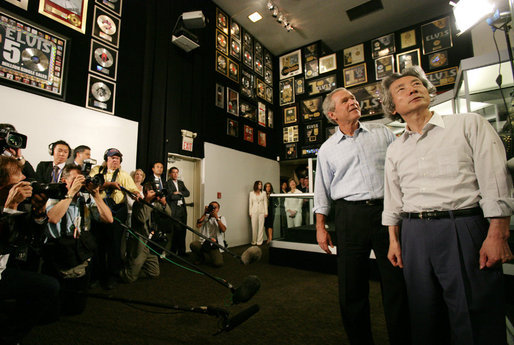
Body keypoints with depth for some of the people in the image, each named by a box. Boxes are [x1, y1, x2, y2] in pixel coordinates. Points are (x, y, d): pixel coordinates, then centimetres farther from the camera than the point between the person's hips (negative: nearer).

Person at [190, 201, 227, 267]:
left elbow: (223, 229, -9)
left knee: (218, 263, -22)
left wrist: (216, 217, -12)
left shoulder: (221, 218, 9)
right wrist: (204, 214, -4)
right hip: (204, 241, 2)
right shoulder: (205, 217, 13)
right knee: (192, 244, -29)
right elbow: (198, 225, -4)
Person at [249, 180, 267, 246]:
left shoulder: (263, 193, 7)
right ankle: (253, 241, 11)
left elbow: (265, 203, 7)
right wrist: (250, 213, 3)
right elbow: (250, 203, 8)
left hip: (261, 212, 0)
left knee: (261, 226, -1)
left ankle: (259, 241, 7)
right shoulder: (251, 193, 7)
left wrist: (266, 212, 2)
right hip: (254, 212, 0)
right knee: (254, 227, 0)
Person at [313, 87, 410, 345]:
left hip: (387, 209, 1)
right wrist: (320, 227, 5)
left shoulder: (382, 132, 11)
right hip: (350, 214, 0)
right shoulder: (327, 149, 9)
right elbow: (322, 191, 10)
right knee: (351, 287, 6)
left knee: (396, 282, 6)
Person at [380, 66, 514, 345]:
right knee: (424, 317, 14)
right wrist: (394, 240, 11)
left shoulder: (469, 124, 3)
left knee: (475, 322, 5)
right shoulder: (395, 149, 12)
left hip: (465, 230, -3)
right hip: (415, 235, 4)